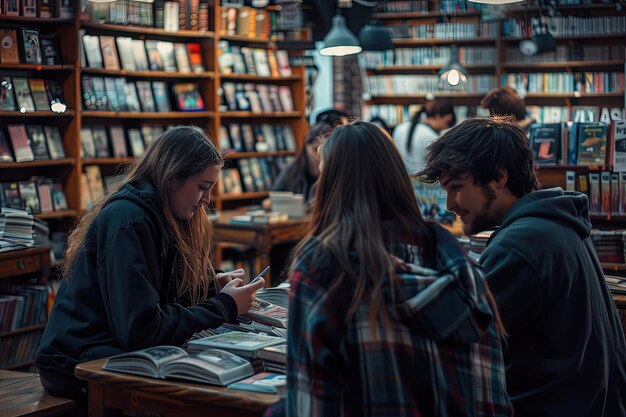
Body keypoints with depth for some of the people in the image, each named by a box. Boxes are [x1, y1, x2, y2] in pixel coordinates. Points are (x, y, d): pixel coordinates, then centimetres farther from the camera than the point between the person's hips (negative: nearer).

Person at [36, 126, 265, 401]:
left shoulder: (162, 218, 9)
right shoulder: (128, 222, -20)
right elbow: (141, 329, -25)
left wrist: (213, 287, -6)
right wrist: (223, 307, -16)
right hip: (79, 366, -8)